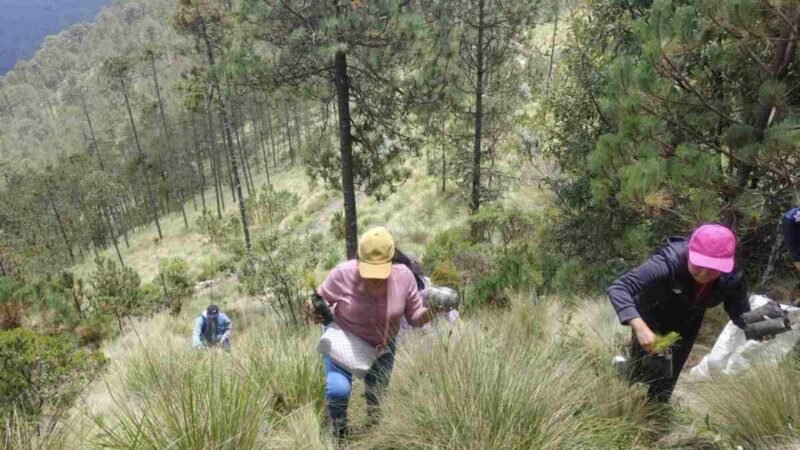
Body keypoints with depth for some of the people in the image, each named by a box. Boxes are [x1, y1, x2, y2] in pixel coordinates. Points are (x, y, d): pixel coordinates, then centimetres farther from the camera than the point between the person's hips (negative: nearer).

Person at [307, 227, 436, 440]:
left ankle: (374, 418, 55)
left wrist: (425, 314, -33)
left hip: (382, 345, 3)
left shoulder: (404, 276, -24)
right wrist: (315, 311, -34)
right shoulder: (342, 274, -30)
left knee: (377, 391, 19)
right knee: (338, 390, -21)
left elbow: (414, 314, -12)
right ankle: (338, 433, 13)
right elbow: (320, 299, -13)